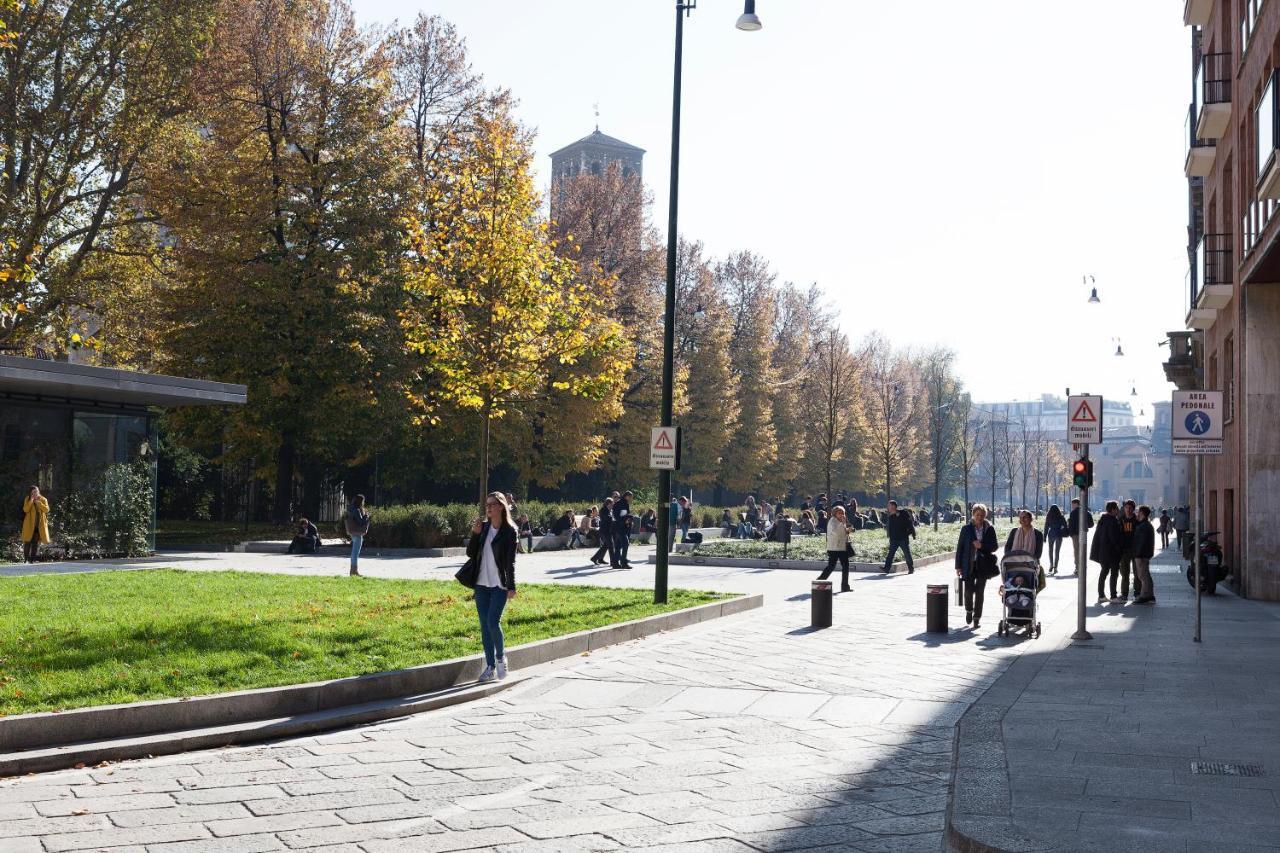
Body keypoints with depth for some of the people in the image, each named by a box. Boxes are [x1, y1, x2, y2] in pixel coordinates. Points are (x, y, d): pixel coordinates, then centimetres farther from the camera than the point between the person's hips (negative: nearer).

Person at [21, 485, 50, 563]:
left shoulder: (43, 500, 6)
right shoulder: (27, 500, 4)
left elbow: (46, 509, -7)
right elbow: (25, 510, -10)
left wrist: (38, 502, -14)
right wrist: (31, 501, -17)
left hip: (40, 525, 1)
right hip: (30, 525, -1)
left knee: (36, 543, 1)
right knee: (28, 542, -4)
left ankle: (32, 559, 6)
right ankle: (26, 559, 2)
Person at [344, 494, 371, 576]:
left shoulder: (351, 510, 11)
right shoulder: (356, 511, -19)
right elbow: (361, 522, -20)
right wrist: (366, 516, -4)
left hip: (353, 533, 10)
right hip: (357, 533, -10)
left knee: (354, 551, 15)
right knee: (356, 552, -5)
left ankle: (353, 569, 22)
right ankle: (354, 570, -2)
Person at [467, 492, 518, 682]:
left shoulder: (509, 531, -5)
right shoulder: (483, 527, 9)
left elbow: (510, 561, -7)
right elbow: (470, 553, 7)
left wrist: (511, 587, -11)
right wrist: (475, 534, -6)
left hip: (499, 584, -5)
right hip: (482, 583, 5)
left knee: (493, 622, -14)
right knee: (484, 625, 5)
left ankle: (500, 658, 10)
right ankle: (490, 667, 12)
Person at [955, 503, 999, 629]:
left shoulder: (989, 529, 3)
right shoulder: (966, 529, 1)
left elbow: (995, 546, 4)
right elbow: (960, 547, 2)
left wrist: (982, 546, -14)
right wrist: (958, 566, -1)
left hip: (983, 565, 0)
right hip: (969, 565, 0)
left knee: (980, 592, 2)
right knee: (968, 590, -4)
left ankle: (977, 618, 12)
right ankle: (969, 611, 26)